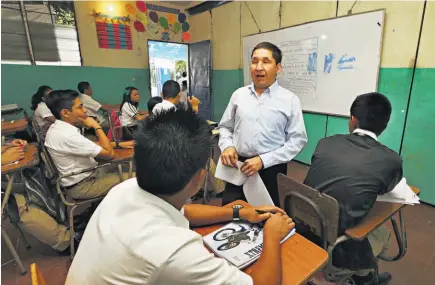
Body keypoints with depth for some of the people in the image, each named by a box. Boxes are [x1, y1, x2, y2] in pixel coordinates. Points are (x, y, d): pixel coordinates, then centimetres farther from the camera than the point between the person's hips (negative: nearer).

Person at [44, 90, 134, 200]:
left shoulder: (58, 128, 1)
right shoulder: (67, 135, -29)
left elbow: (91, 144, 10)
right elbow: (109, 154, -25)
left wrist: (118, 144, 5)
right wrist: (97, 126, -17)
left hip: (84, 174, 9)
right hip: (81, 186, -9)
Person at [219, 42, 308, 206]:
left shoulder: (290, 100, -3)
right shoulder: (238, 95, 6)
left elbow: (298, 140, -6)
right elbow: (225, 127, 12)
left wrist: (263, 160, -14)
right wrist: (227, 146, -9)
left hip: (271, 170, -1)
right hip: (238, 167, 2)